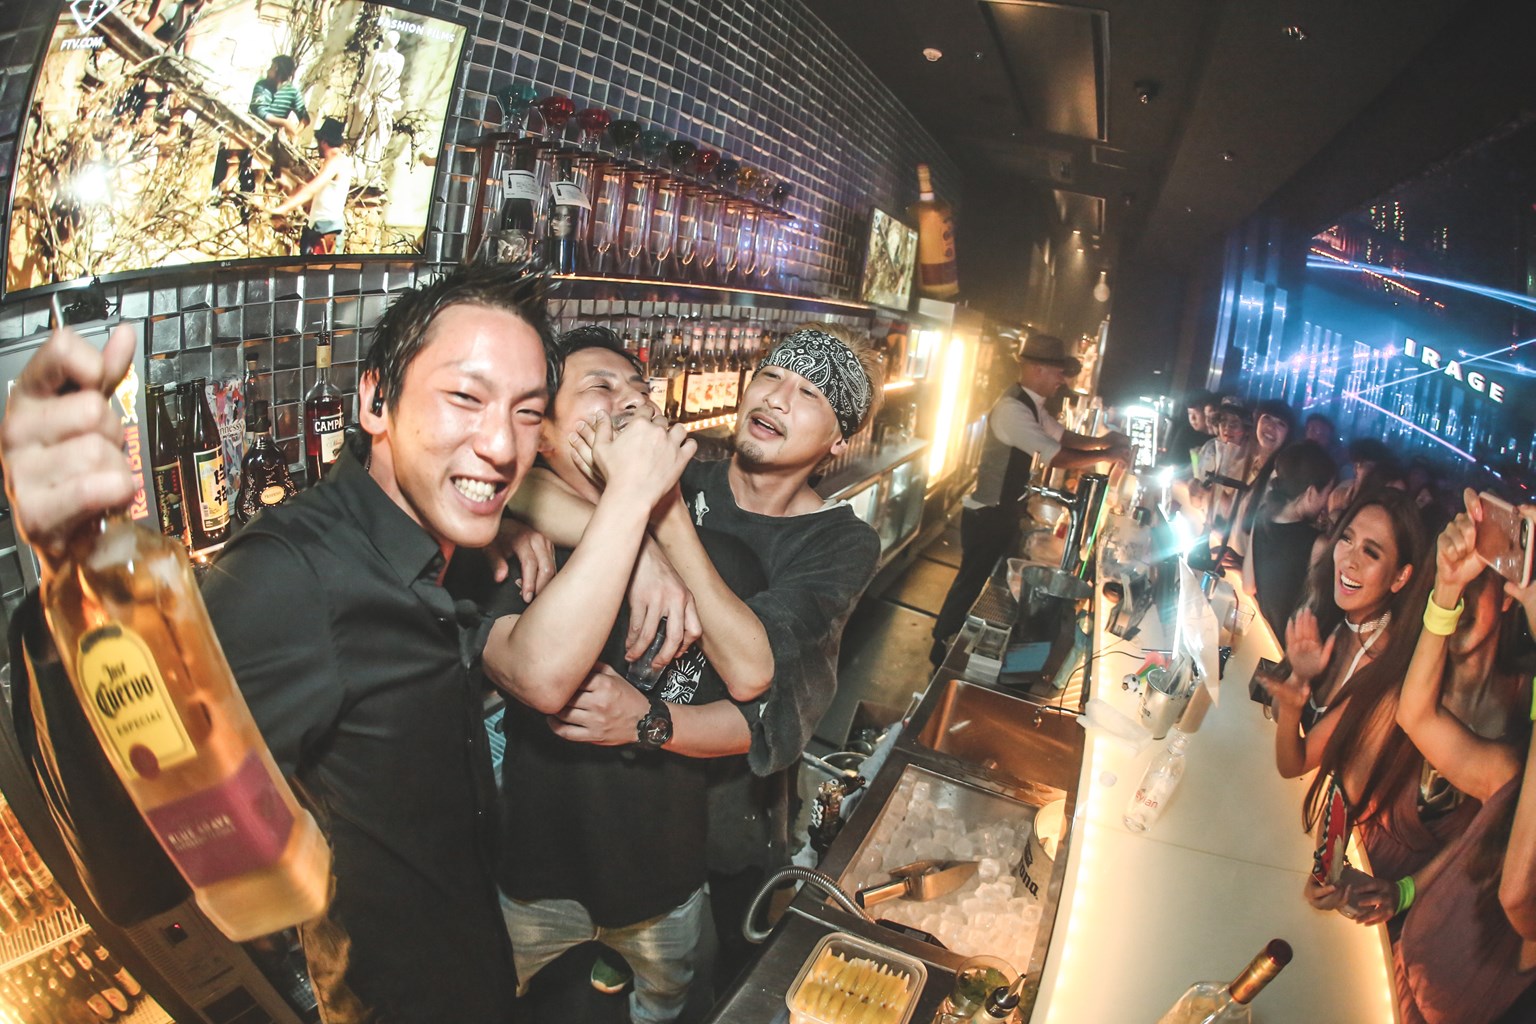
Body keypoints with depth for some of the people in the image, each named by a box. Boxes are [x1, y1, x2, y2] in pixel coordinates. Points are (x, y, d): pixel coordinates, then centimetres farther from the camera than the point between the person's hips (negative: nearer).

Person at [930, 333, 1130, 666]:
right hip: (987, 514, -10)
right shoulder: (1013, 409, -28)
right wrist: (1107, 456, -22)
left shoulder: (1030, 405, 5)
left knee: (991, 578, 20)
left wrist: (1100, 441, -2)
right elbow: (1057, 457, -32)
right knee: (972, 581, 3)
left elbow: (1062, 436, 15)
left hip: (1004, 509, 10)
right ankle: (942, 648, 21)